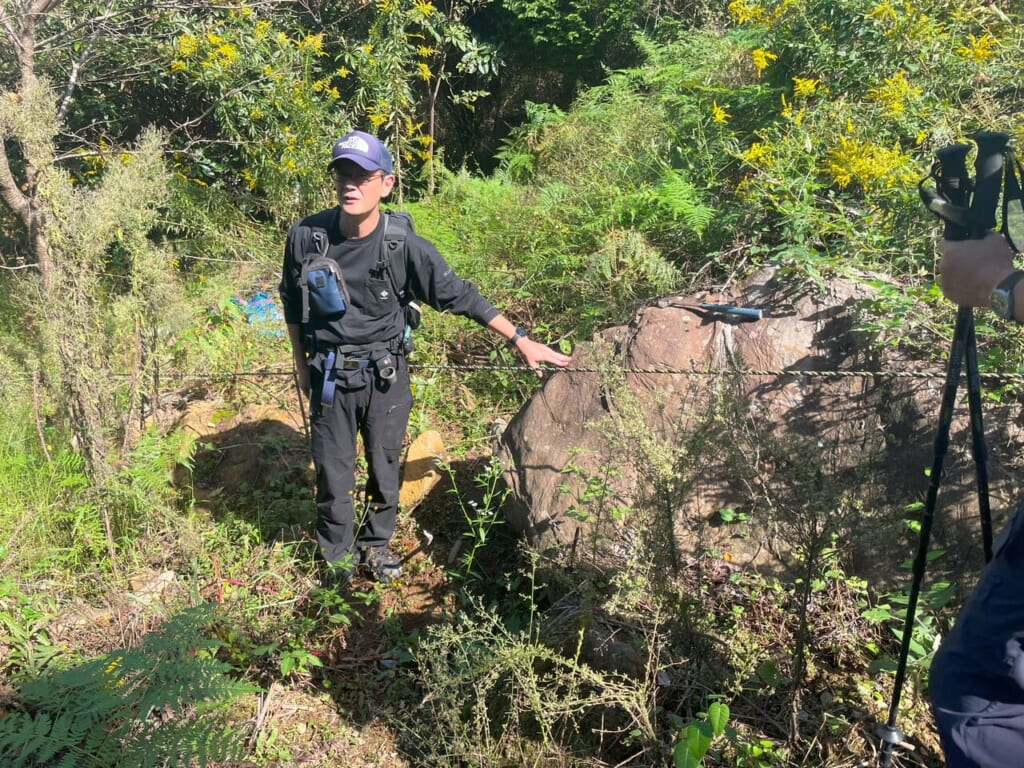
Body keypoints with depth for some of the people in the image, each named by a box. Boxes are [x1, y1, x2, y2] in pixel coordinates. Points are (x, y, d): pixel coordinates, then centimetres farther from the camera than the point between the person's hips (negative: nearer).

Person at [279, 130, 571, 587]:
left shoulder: (403, 245, -14)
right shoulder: (305, 236, -10)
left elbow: (459, 295, -6)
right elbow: (292, 305, 6)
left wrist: (521, 340, -6)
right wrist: (302, 368, 11)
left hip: (386, 375, 0)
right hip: (329, 375, 0)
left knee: (385, 469, 13)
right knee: (333, 475, 8)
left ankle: (376, 548, 37)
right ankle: (338, 562, 30)